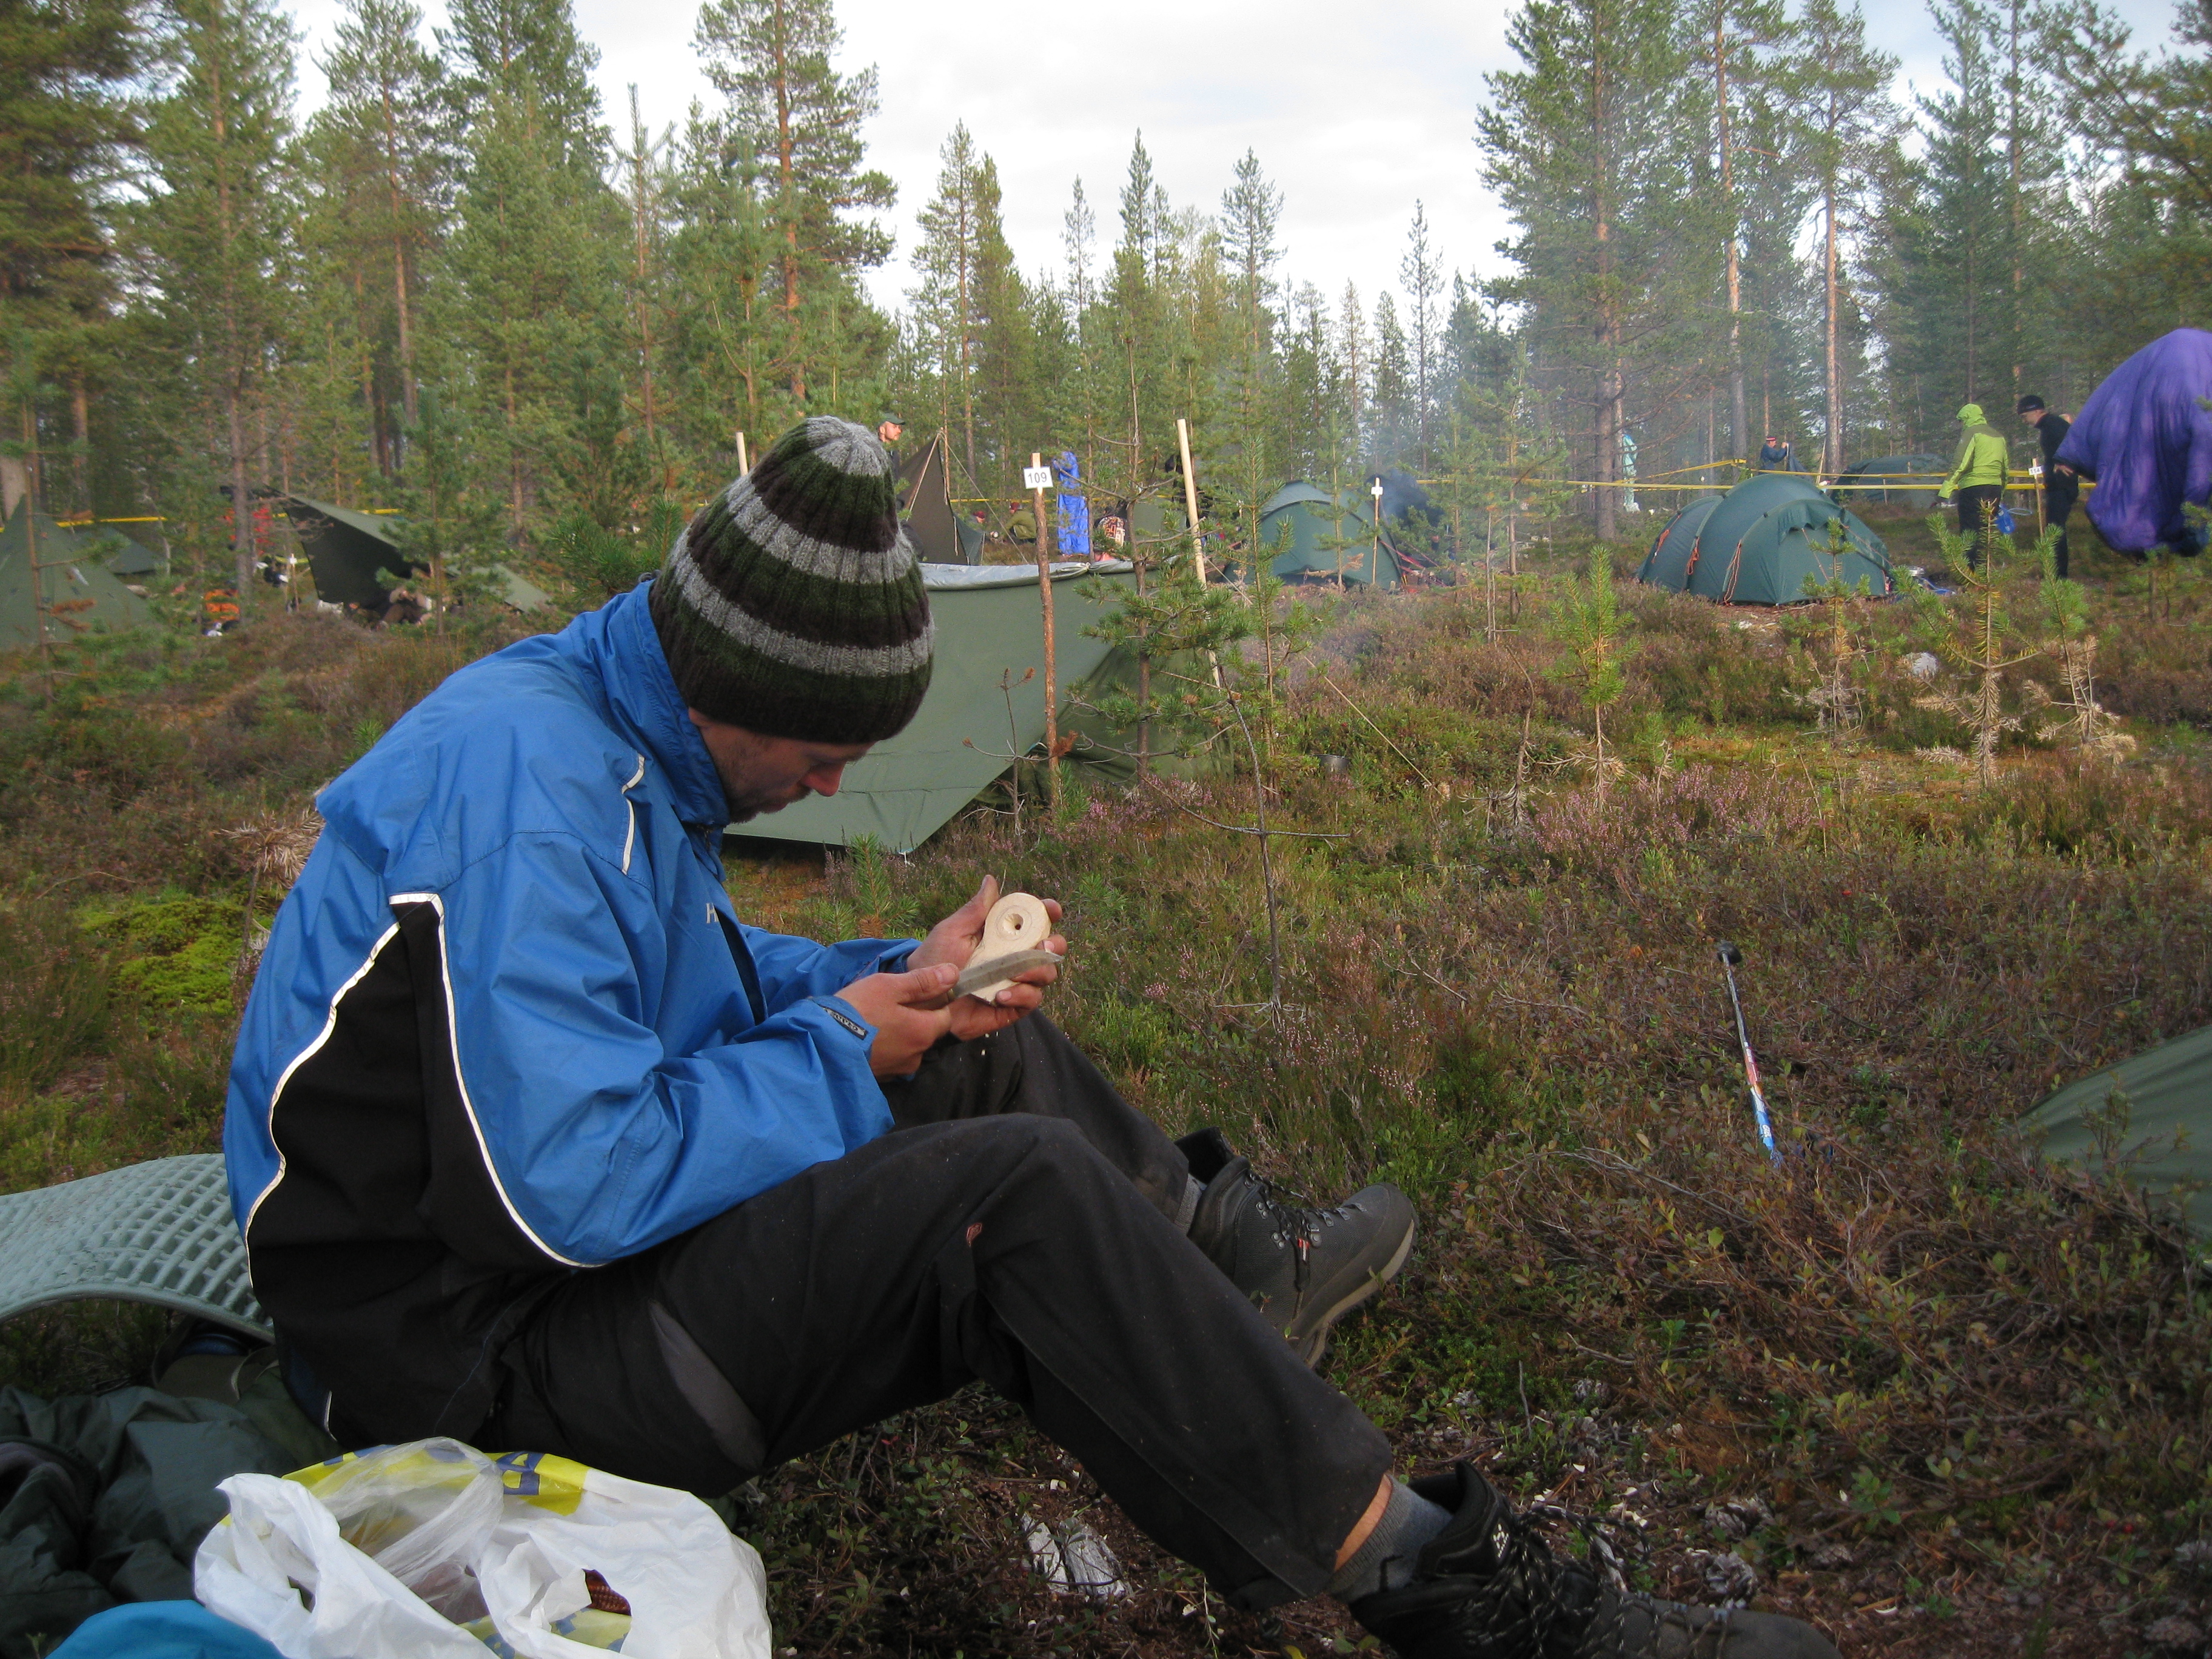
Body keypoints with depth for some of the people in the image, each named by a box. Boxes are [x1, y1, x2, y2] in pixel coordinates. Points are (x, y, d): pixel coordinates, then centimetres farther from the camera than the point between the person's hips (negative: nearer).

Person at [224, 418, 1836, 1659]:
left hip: (583, 1232, 10)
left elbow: (703, 983, 20)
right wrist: (838, 1057, -18)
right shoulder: (522, 771, -26)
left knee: (977, 1052, 13)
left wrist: (896, 982, 1)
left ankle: (1243, 1257, 29)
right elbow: (562, 1188, -31)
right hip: (475, 1351, -10)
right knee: (1018, 1197, -26)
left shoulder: (619, 743, 6)